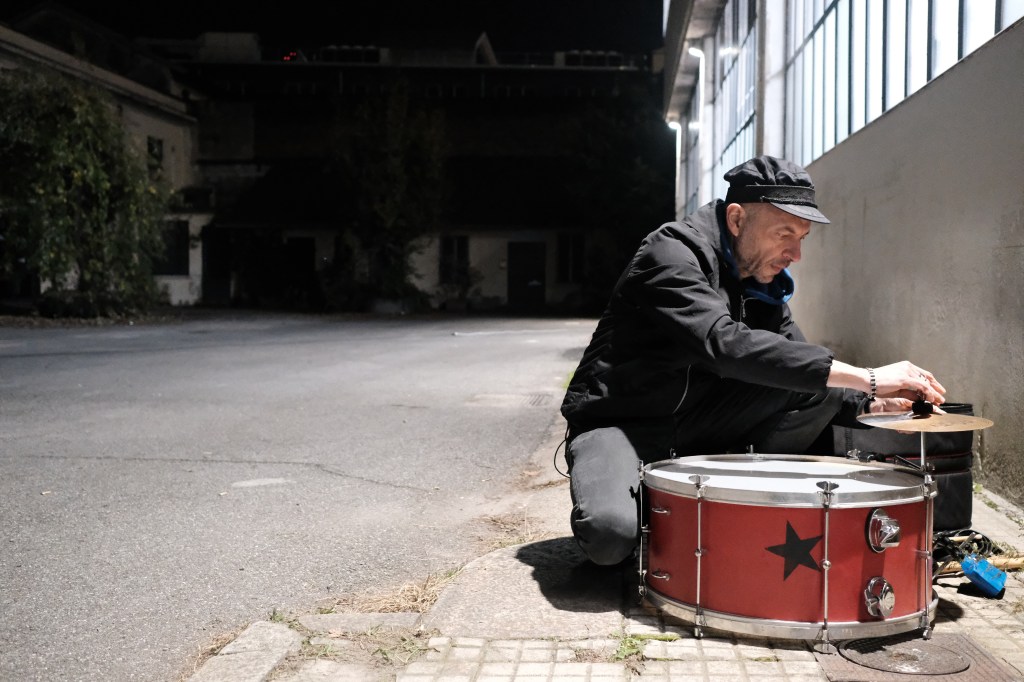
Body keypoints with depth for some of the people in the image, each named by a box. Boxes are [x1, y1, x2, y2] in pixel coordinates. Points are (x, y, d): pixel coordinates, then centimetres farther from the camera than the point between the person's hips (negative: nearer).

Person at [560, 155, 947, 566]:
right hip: (622, 425, -6)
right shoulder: (672, 253, -20)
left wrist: (869, 403, -12)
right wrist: (867, 378, -38)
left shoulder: (763, 287, 5)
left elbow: (802, 362, 9)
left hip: (698, 427, 7)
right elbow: (726, 344, -36)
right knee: (611, 535, -37)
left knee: (823, 386, -10)